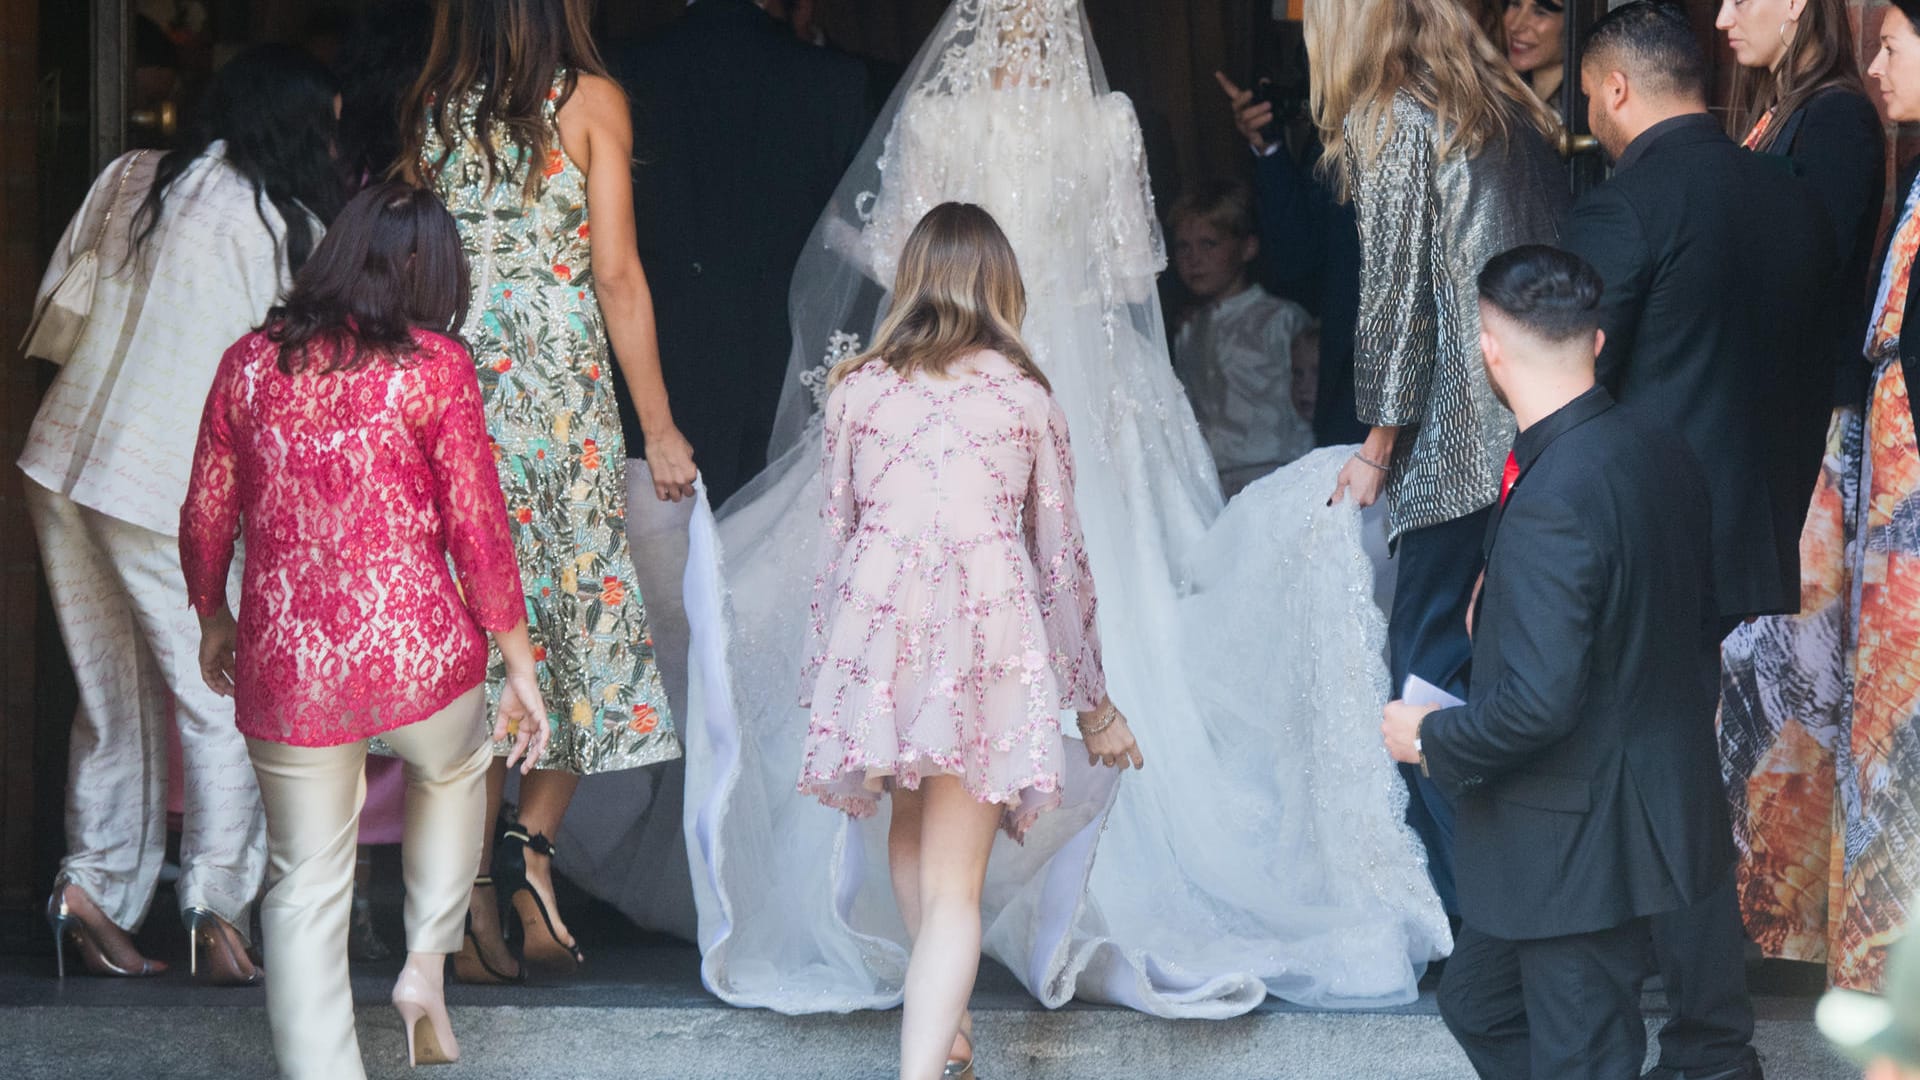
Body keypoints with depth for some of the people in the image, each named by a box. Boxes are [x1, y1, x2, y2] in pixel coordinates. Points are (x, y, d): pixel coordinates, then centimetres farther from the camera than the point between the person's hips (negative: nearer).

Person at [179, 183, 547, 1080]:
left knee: (306, 886, 12)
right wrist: (520, 668, 3)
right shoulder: (435, 368, -7)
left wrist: (213, 619, 26)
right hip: (418, 655, -1)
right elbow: (477, 532, -7)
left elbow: (205, 520, 7)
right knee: (454, 770, 32)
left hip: (287, 669, 2)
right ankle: (426, 963, 23)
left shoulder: (250, 362, 2)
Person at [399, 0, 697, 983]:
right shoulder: (588, 99, -3)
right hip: (562, 381, -4)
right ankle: (531, 841, -10)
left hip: (450, 384, 4)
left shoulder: (431, 109, 8)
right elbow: (617, 275, -5)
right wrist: (659, 428, 0)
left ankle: (474, 901, 4)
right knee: (583, 615, 8)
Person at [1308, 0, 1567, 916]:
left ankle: (1465, 905, -2)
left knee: (1428, 666, -1)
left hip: (1459, 435, -7)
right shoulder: (1510, 112, 17)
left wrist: (1379, 443, 0)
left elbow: (1397, 294, -8)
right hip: (1541, 428, 8)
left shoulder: (1390, 124, -5)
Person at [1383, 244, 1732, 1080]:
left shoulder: (1553, 501, -27)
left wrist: (1431, 738, -11)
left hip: (1577, 842, -9)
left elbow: (1538, 703, -28)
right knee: (1477, 1003, 23)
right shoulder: (1662, 455, 0)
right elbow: (1701, 627, 12)